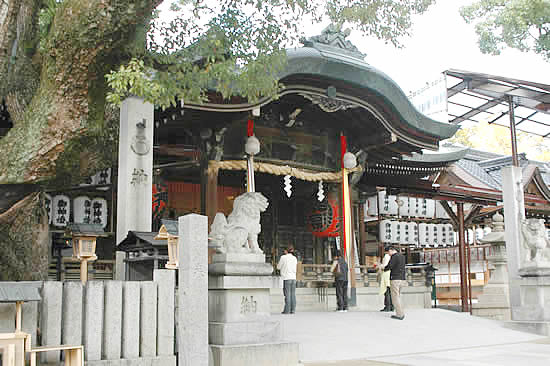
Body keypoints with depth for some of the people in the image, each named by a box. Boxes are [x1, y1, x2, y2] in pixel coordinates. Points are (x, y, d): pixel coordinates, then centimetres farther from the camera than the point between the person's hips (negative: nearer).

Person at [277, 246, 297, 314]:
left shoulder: (283, 257, -3)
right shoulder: (295, 258, 11)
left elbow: (278, 267, 4)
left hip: (286, 278, -5)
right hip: (293, 278, 5)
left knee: (287, 294, -4)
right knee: (293, 294, 5)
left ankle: (287, 310, -5)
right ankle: (292, 310, 5)